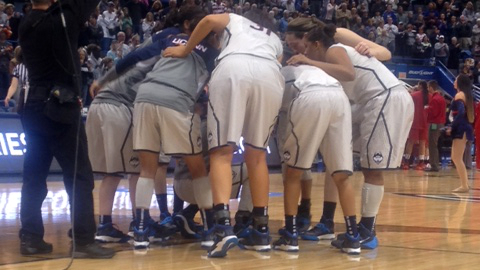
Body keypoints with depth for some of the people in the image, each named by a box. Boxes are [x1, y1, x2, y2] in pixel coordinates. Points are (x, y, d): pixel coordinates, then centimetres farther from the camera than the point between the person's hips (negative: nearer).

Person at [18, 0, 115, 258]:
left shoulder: (26, 25, 7)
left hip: (34, 108, 7)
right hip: (61, 108, -7)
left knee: (34, 176, 9)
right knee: (79, 176, -4)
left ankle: (30, 237, 8)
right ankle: (83, 239, -7)